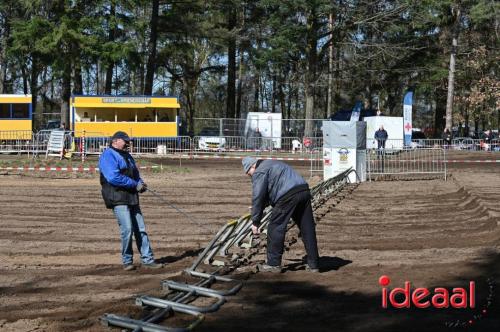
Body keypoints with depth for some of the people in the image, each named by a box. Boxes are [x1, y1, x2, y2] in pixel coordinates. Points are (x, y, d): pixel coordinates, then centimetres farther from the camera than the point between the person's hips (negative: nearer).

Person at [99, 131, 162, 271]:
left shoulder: (127, 156, 21)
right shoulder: (108, 156, -9)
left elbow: (135, 174, 27)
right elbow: (113, 177, -21)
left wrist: (141, 183, 3)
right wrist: (135, 184, -17)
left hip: (132, 198, 9)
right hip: (118, 198, -9)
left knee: (140, 229, 8)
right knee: (127, 229, -12)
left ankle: (147, 259, 13)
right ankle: (127, 261, 1)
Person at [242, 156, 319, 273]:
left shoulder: (259, 172, 2)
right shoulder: (271, 164, 32)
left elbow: (257, 198, -2)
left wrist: (255, 222, 3)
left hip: (288, 196, -9)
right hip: (304, 190, 9)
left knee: (275, 229, 3)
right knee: (308, 229, 10)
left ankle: (274, 264, 8)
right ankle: (313, 264, 15)